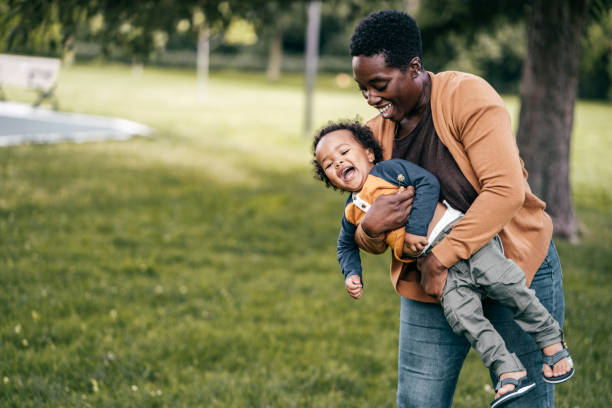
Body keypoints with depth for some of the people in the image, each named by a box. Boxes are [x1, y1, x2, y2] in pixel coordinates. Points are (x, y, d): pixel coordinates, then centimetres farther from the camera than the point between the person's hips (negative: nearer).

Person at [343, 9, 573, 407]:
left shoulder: (468, 96, -16)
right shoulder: (377, 132, 1)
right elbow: (369, 241, 5)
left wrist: (441, 258, -26)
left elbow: (505, 190, -26)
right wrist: (371, 229, -20)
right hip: (431, 285, 5)